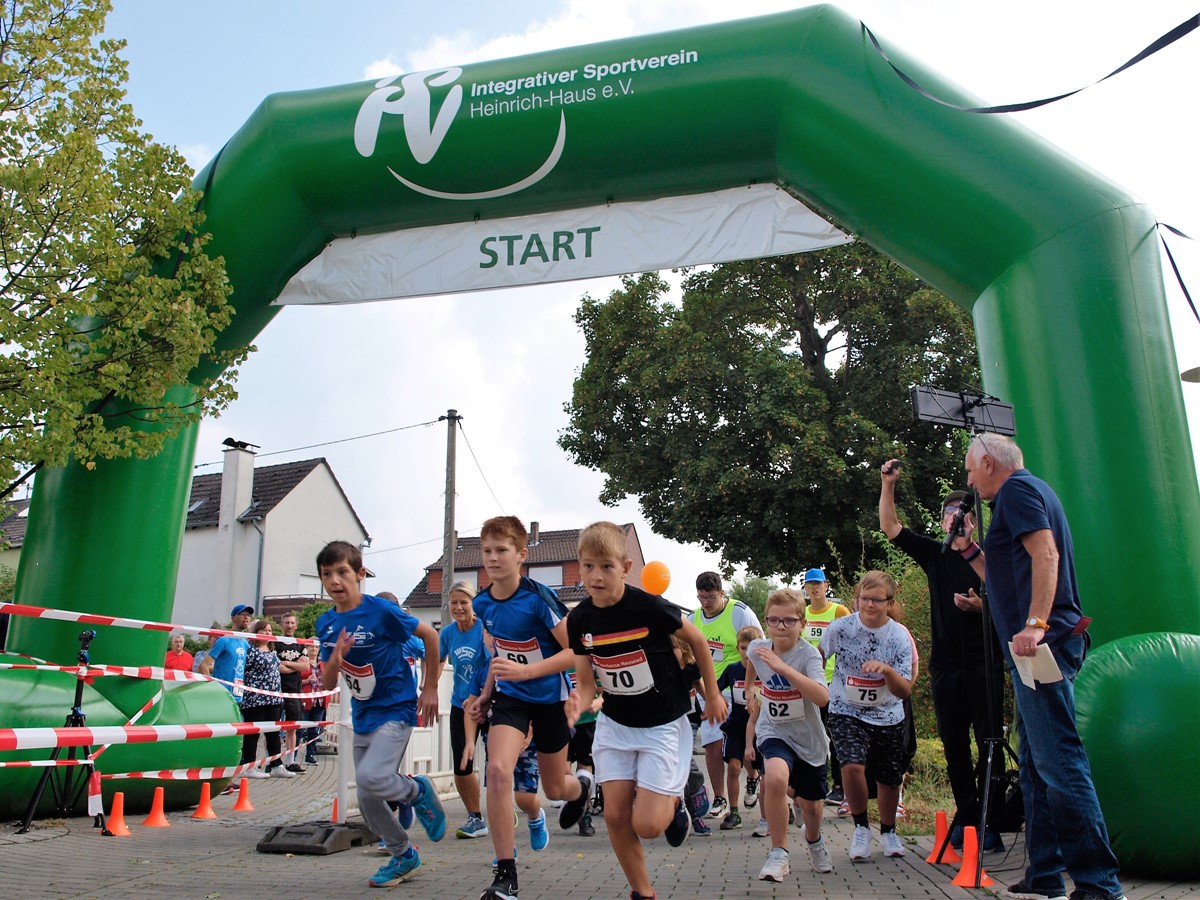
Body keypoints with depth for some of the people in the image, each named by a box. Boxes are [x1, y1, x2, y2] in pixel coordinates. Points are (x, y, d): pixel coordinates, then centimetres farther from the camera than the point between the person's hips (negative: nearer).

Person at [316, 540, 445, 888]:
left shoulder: (380, 611, -17)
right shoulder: (326, 623, 1)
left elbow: (430, 635, -8)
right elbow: (327, 684, 3)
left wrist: (430, 689, -5)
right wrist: (336, 658, -20)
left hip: (395, 709, -7)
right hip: (362, 716, 7)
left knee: (370, 777, -27)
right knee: (367, 801, 11)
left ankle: (418, 791, 4)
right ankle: (404, 856, 32)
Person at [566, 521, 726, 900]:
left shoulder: (648, 606, -23)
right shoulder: (579, 620, -9)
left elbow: (697, 640, -7)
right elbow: (586, 683, -3)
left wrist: (713, 695, 2)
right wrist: (577, 704, -26)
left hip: (664, 725, -4)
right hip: (615, 724, 4)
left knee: (647, 825, -9)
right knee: (615, 816, 1)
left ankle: (673, 804, 26)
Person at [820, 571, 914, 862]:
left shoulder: (899, 636, -12)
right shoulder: (841, 627, -14)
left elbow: (904, 691, -14)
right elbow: (818, 655, 6)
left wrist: (886, 670, -33)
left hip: (888, 717, 2)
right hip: (846, 712, -2)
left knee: (890, 779, 11)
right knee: (852, 765, -24)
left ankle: (888, 830, 41)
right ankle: (861, 828, 1)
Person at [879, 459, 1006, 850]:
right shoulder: (934, 554, 13)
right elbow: (890, 527, 8)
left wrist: (981, 606, -17)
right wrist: (888, 485, -2)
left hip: (983, 664, -3)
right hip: (945, 665, 4)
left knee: (989, 742, -5)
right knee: (954, 745, 7)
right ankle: (966, 816, 15)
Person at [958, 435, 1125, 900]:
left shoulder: (1018, 488, -4)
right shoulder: (1026, 493, 26)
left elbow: (1045, 554, -20)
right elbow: (1004, 578, 31)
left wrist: (1034, 625, -27)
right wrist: (970, 549, 25)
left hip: (1043, 643, -11)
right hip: (1036, 649, 11)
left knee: (1058, 761, -11)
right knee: (1035, 765, 11)